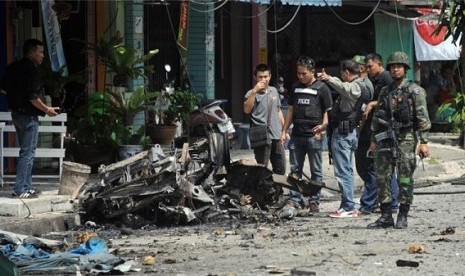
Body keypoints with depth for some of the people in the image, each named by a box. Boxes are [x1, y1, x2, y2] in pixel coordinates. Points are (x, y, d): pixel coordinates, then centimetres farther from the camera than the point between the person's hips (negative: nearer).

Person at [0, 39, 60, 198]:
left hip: (16, 113, 9)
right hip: (29, 116, -9)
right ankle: (19, 190, -8)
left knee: (26, 152, 16)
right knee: (27, 153, -6)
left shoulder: (13, 68, 10)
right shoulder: (31, 70, -17)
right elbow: (32, 97, -22)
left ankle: (26, 187, 19)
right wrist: (47, 110, -11)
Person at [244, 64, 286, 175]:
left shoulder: (274, 91, 14)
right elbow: (246, 110, -24)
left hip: (276, 136, 6)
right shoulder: (252, 93, -5)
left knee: (281, 169, 12)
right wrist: (254, 91, -28)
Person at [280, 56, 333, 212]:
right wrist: (284, 131, 15)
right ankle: (295, 200, 11)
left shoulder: (321, 88, -1)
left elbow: (327, 111, -2)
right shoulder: (295, 88, 15)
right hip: (297, 135, 5)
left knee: (316, 171, 1)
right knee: (295, 170, 6)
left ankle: (314, 201, 5)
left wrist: (323, 126, -18)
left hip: (314, 136, -5)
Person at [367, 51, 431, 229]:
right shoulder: (385, 92, 15)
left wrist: (424, 142, -13)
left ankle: (403, 217, 2)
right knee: (383, 176, 2)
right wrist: (374, 139, 16)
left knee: (405, 178, -4)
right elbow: (377, 117, 21)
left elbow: (423, 117, -7)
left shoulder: (414, 91, -2)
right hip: (386, 139, 5)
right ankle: (386, 216, 7)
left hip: (406, 138, -5)